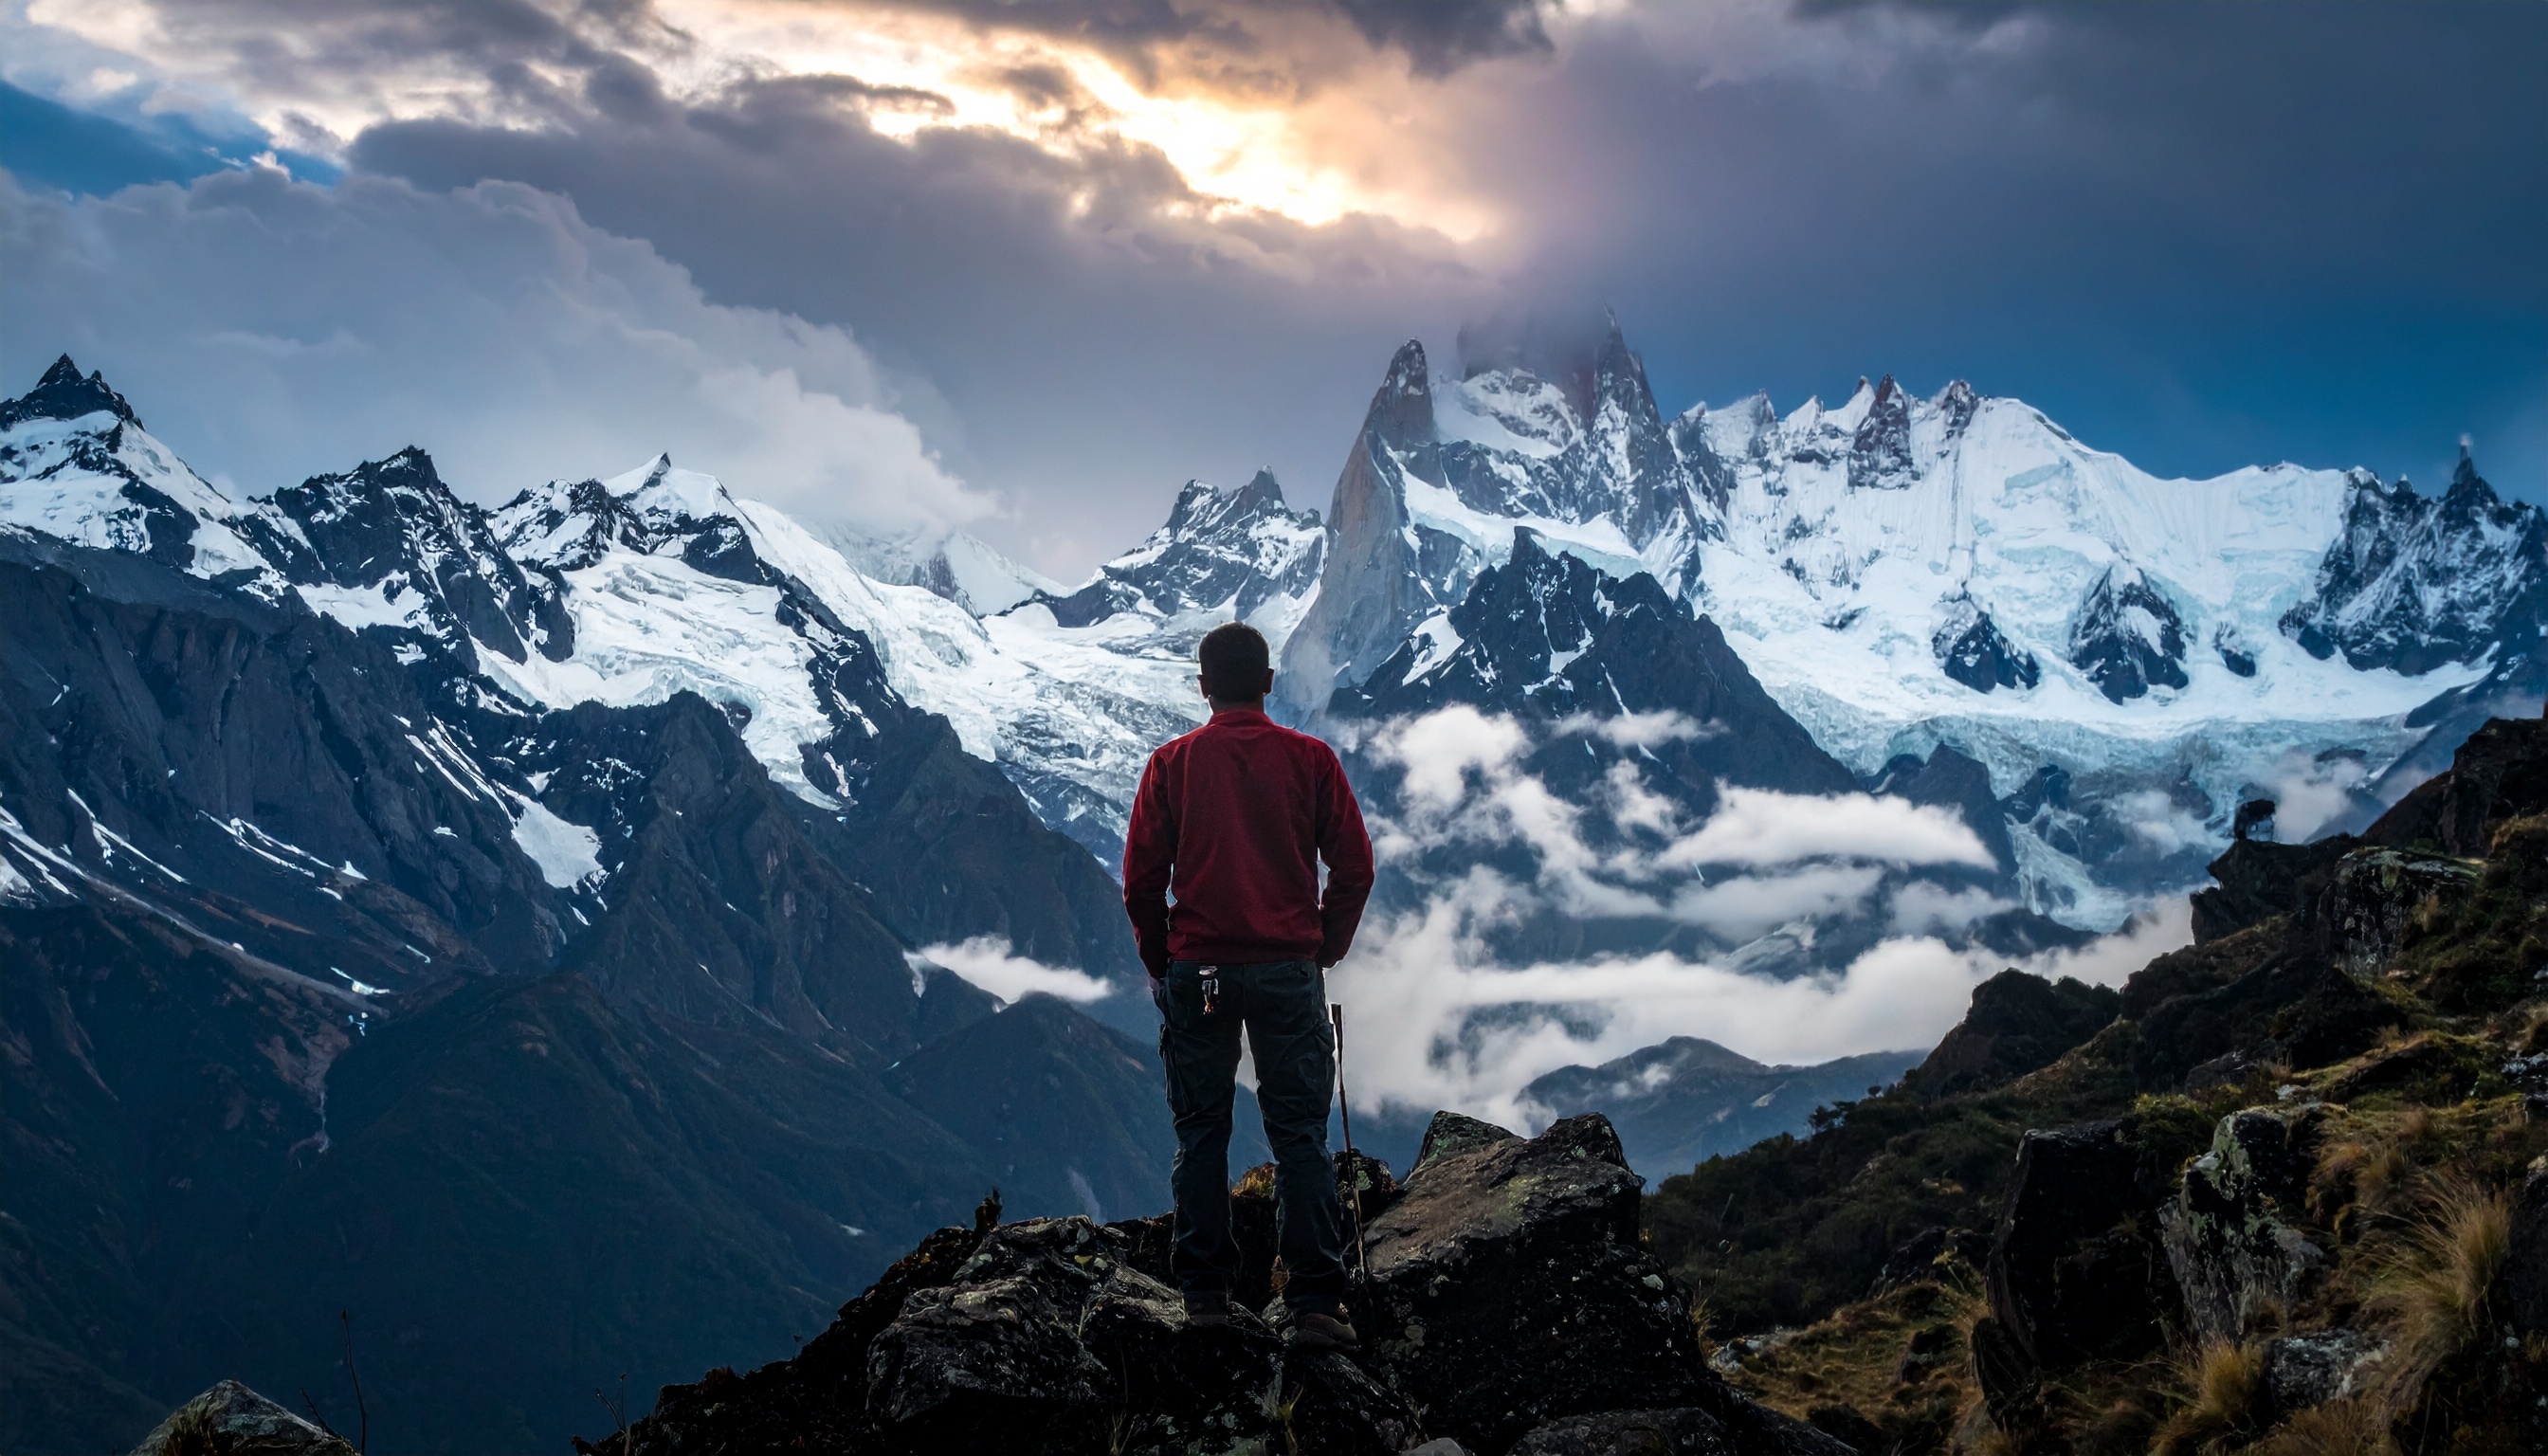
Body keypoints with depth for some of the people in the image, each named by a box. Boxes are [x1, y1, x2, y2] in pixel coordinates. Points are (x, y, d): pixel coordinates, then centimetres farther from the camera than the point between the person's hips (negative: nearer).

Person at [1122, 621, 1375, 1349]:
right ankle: (1314, 1304, -1)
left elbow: (1140, 880, 0)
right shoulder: (1310, 758, 0)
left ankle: (1204, 1295, 15)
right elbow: (1354, 867, -1)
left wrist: (1162, 965, 13)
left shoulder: (1171, 763, 1)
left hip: (1196, 970, 1)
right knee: (1300, 1137, 2)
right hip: (1289, 970, -1)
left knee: (1201, 1136, 11)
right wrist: (1325, 949, 12)